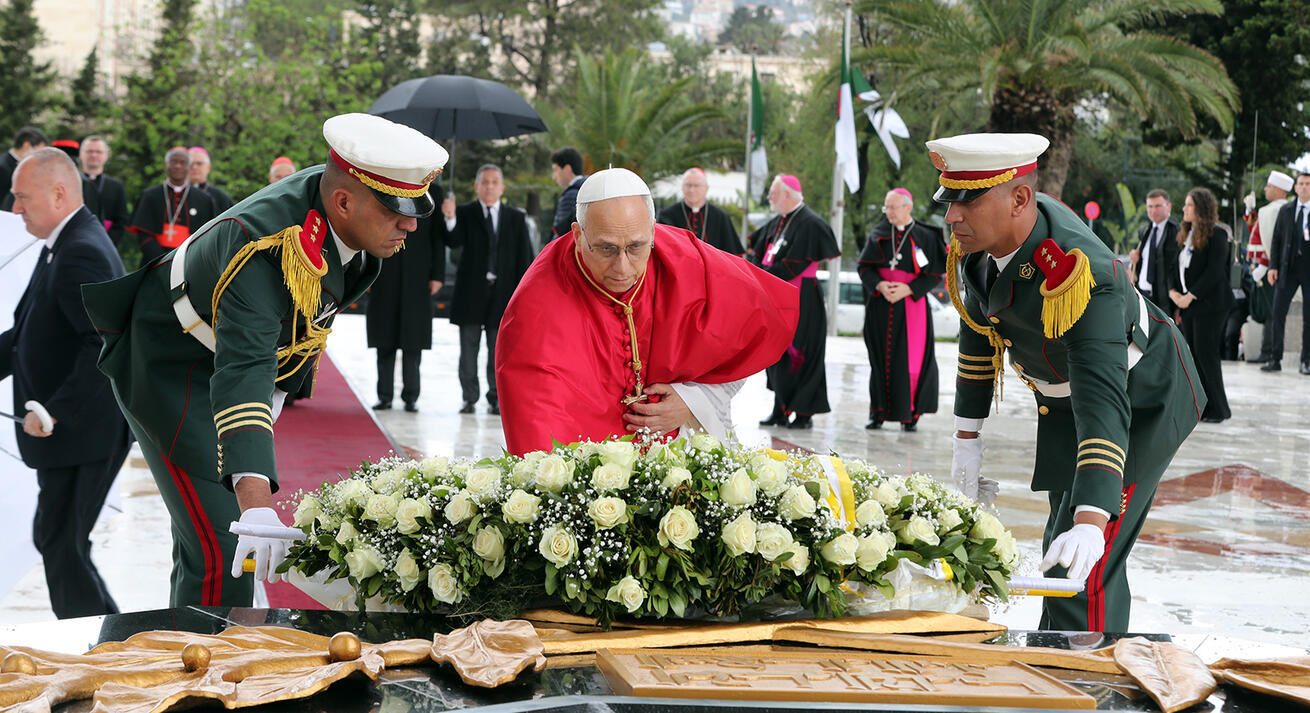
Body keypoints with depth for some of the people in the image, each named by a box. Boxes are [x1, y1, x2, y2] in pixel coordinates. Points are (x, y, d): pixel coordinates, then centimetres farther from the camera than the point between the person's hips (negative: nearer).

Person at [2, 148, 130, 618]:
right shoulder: (65, 245, 13)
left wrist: (54, 412, -27)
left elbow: (107, 345, -29)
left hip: (82, 434, -10)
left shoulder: (82, 253, -21)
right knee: (55, 539, 17)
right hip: (74, 431, 10)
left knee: (62, 544, -1)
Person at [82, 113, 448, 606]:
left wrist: (281, 381, 14)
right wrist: (255, 502, -62)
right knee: (223, 553, -18)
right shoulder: (263, 252, -40)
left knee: (205, 543, 20)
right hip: (167, 367, -9)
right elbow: (242, 373, -51)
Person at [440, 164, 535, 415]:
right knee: (468, 349, 2)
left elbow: (524, 256, 7)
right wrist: (450, 219, -31)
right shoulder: (465, 213, 4)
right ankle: (469, 398, 10)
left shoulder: (516, 218, 8)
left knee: (498, 350, 3)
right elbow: (455, 241, -11)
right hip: (471, 291, -1)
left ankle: (496, 399, 10)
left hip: (503, 292, 1)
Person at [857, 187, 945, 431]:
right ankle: (878, 412, 8)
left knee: (911, 359, -5)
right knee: (881, 358, 3)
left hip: (912, 305, -3)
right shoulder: (879, 235, 9)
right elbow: (864, 267, 6)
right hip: (881, 308, 3)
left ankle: (910, 413, 5)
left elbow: (934, 274, -2)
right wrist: (879, 285, -13)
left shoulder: (924, 237, -1)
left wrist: (907, 289, -16)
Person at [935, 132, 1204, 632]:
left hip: (1142, 403, -8)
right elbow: (977, 325, 3)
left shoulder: (1080, 276, -40)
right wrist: (967, 435, 6)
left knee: (1081, 573, -16)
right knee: (1058, 551, 19)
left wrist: (1092, 520, -57)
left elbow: (1103, 404, -48)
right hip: (1062, 400, 8)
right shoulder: (983, 234, -16)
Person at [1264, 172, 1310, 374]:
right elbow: (1276, 240, 10)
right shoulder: (1285, 210, 10)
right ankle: (1275, 359, 2)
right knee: (1278, 313, -3)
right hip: (1288, 268, 2)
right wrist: (1273, 266, 2)